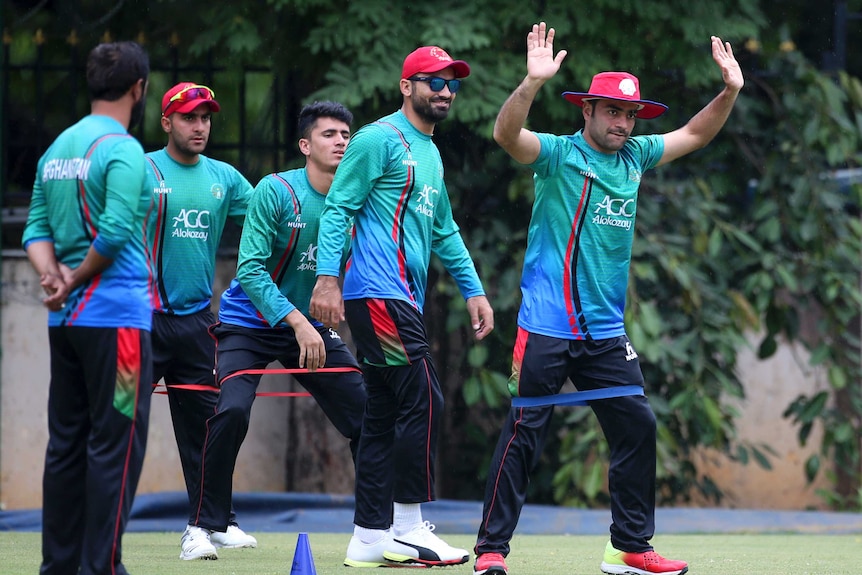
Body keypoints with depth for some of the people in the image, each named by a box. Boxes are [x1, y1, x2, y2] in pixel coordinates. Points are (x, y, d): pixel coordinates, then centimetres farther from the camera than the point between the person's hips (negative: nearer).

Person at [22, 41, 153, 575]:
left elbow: (36, 230, 10)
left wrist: (54, 275, -5)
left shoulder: (58, 148, 13)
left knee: (66, 443, 11)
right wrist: (79, 278, -8)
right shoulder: (123, 149, -12)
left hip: (65, 318, 8)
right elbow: (115, 230, -21)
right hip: (116, 315, -8)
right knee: (116, 444, -5)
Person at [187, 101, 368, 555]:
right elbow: (250, 270, -22)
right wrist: (296, 322, -31)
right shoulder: (275, 192, -18)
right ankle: (204, 525, -12)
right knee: (232, 410, -25)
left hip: (311, 327, 5)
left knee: (367, 412, -1)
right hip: (250, 325, -5)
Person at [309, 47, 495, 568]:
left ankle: (370, 539, 9)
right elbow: (339, 208, -11)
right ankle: (407, 529, -9)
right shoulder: (380, 140, -6)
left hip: (404, 300, 10)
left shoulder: (431, 155, 22)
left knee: (386, 416, 8)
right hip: (377, 293, -10)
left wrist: (474, 290, 23)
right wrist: (328, 277, -19)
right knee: (423, 401, -13)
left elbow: (444, 231, 29)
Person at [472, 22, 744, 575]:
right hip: (548, 327, -6)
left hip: (606, 331, 6)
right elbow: (507, 134, -24)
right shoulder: (559, 154, -6)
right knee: (523, 435, -5)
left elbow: (694, 135, 23)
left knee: (638, 427, 4)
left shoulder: (635, 157, 12)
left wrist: (731, 91, 8)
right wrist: (534, 81, -40)